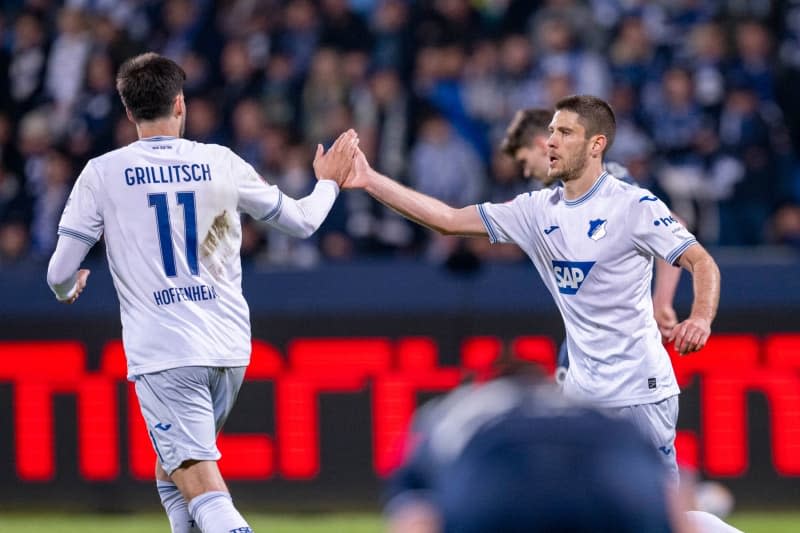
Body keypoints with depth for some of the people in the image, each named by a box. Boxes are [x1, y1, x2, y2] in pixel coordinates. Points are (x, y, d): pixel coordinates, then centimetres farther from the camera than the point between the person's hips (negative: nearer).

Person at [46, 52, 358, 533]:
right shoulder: (221, 164, 4)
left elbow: (60, 274, 0)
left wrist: (68, 290, 24)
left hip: (162, 356, -4)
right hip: (230, 349, 4)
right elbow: (302, 222, 16)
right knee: (172, 476, 24)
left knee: (204, 493, -11)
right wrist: (328, 183, 37)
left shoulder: (102, 174, -3)